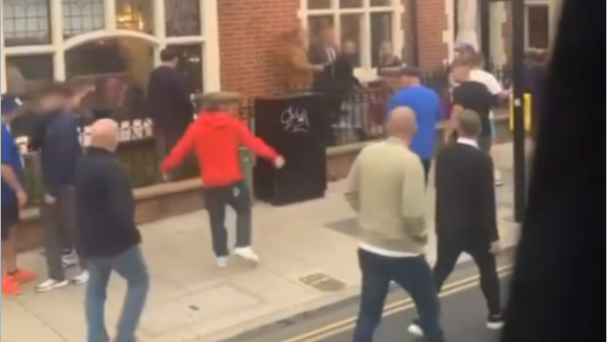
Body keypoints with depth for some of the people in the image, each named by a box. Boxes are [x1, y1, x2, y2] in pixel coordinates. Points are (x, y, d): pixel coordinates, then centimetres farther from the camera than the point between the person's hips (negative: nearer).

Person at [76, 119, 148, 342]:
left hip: (91, 240, 7)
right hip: (117, 240, -7)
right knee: (139, 281, 13)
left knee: (96, 288, 21)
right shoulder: (111, 167, -23)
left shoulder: (81, 165, 4)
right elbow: (122, 209, -27)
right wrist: (130, 233, -10)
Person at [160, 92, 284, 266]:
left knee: (216, 219, 13)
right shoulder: (232, 123, -2)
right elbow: (252, 142, -6)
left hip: (210, 183, 2)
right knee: (244, 210, 16)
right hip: (233, 180, -1)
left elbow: (179, 150, 1)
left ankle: (221, 256, 15)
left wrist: (165, 167, 13)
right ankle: (243, 246, 1)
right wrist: (273, 156, -3)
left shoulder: (196, 127, 0)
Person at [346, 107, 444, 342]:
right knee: (428, 303, 19)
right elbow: (413, 213, -24)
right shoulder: (409, 160, -20)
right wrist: (421, 234, -5)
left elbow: (351, 194, 10)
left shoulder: (367, 153, -1)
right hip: (402, 251, -5)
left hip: (369, 248, 5)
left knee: (368, 312, 11)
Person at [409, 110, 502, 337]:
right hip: (475, 228, -3)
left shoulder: (444, 155, -2)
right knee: (488, 268, 17)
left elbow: (439, 189, 7)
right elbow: (488, 201, -17)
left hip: (448, 226, 4)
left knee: (439, 272, 11)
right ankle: (495, 315, 29)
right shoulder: (482, 160, -17)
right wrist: (494, 236, -11)